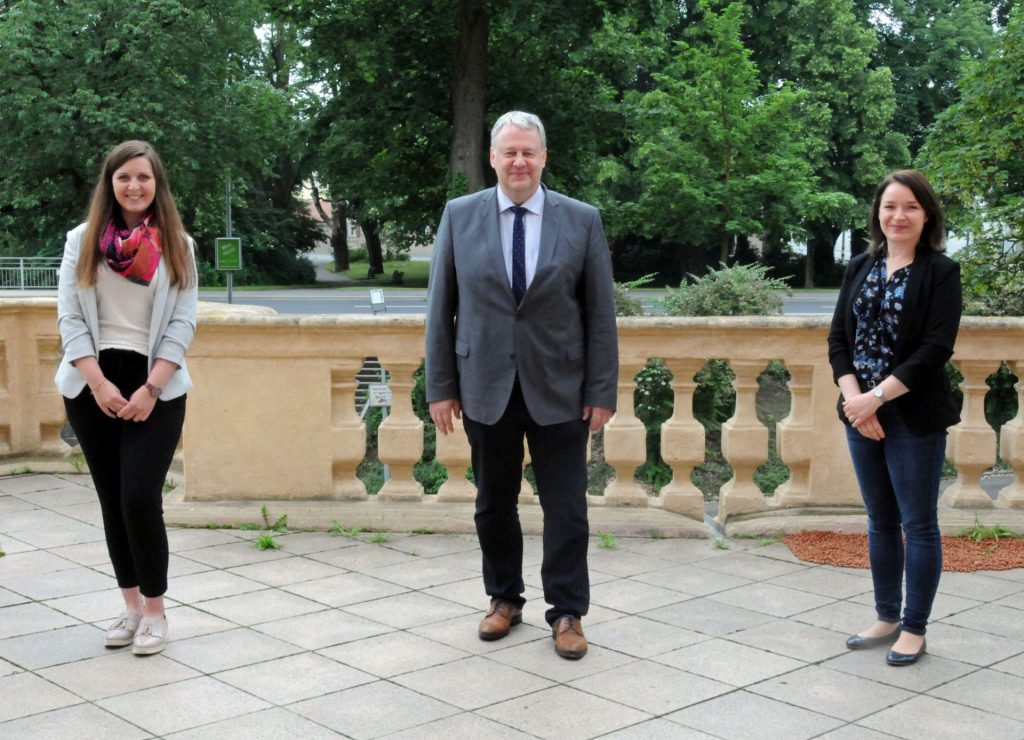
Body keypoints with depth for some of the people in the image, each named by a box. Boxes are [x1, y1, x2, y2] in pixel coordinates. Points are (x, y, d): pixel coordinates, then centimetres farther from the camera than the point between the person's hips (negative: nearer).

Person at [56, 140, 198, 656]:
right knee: (112, 499, 6)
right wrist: (99, 384, -11)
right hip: (93, 385, 2)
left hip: (155, 387, -2)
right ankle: (131, 605, 17)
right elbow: (69, 318, 0)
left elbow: (182, 324, -1)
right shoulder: (83, 240, 5)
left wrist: (150, 389, -12)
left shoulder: (178, 245, 3)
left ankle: (155, 610, 3)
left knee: (140, 497, -11)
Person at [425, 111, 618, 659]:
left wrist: (602, 391, -4)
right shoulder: (459, 216, 2)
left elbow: (600, 312, 0)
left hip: (558, 389, -1)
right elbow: (441, 307, 3)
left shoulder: (582, 220, -1)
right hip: (486, 388, 1)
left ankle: (567, 613, 16)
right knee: (494, 504, 12)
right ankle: (504, 599, 29)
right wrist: (440, 386, -1)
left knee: (566, 508, 3)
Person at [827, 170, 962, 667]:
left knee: (918, 524, 3)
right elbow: (838, 339, 5)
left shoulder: (940, 272, -6)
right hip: (861, 415, 5)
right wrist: (855, 400, -10)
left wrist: (878, 396, -18)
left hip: (915, 418, -5)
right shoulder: (860, 268, 9)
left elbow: (936, 349, -14)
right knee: (880, 521, 14)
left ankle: (914, 629, 14)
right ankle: (887, 617, 26)